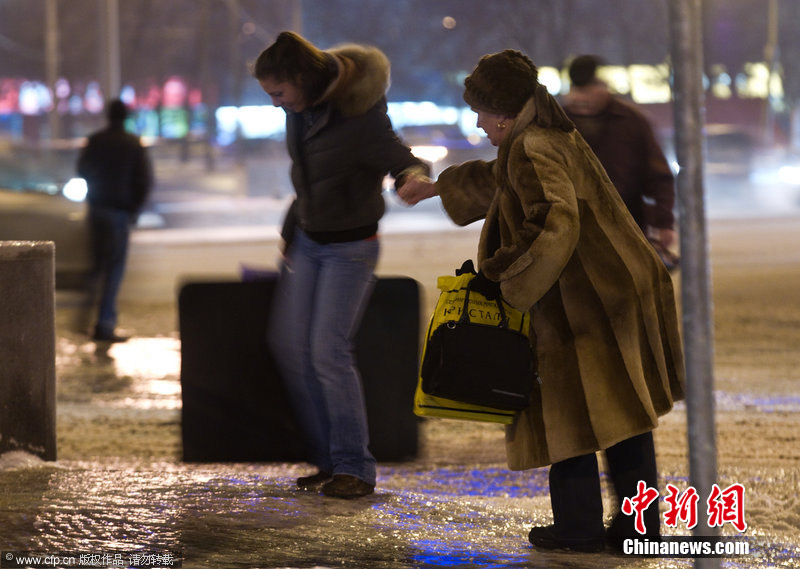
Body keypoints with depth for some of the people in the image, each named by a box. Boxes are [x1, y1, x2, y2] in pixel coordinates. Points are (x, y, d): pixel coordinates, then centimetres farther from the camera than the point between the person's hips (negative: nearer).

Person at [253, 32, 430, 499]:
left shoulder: (360, 118, -26)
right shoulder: (301, 107, -2)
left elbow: (406, 163, -22)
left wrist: (413, 177, -47)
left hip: (349, 247, -8)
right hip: (307, 240, 8)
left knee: (328, 350, -13)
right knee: (290, 344, 6)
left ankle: (355, 469, -5)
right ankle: (329, 459, 13)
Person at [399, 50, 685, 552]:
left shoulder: (531, 152, -16)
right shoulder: (558, 137, 16)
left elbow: (553, 224, -30)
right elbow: (495, 178, 35)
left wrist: (497, 275, -20)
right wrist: (436, 187, 47)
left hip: (581, 305, -10)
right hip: (624, 288, 10)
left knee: (569, 411, 3)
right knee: (623, 409, 13)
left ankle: (579, 526, 11)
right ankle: (641, 520, 18)